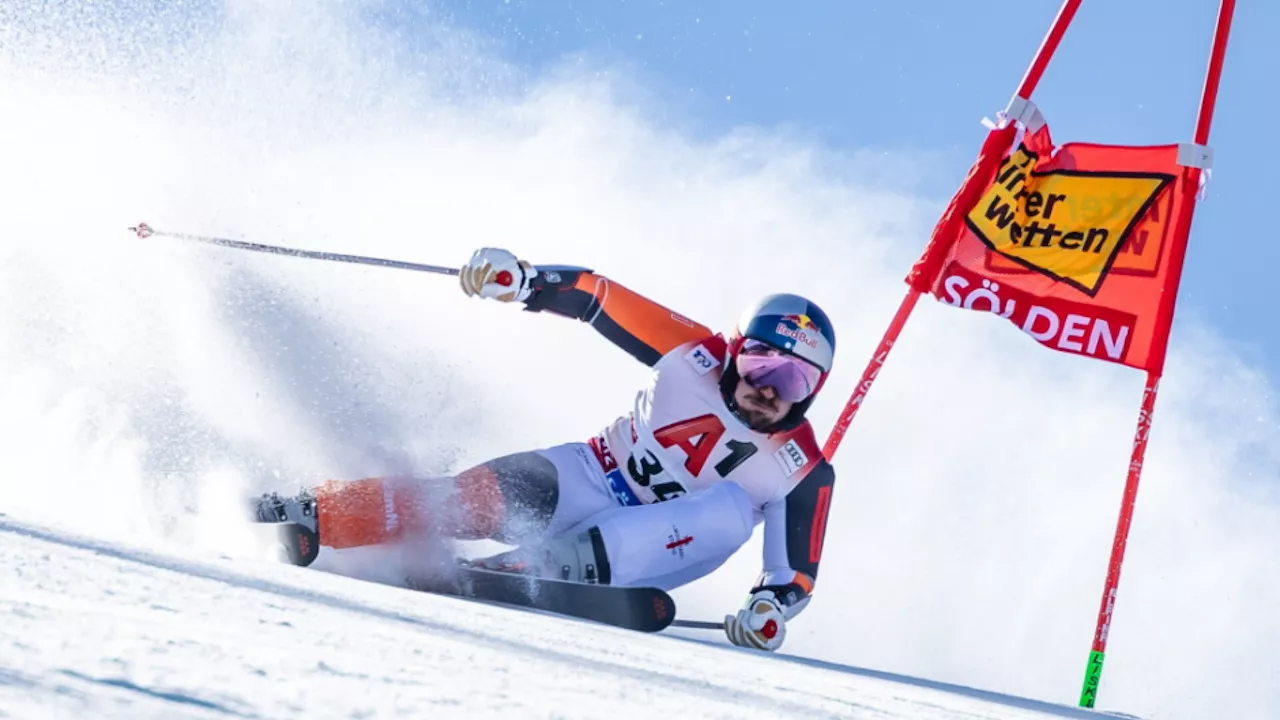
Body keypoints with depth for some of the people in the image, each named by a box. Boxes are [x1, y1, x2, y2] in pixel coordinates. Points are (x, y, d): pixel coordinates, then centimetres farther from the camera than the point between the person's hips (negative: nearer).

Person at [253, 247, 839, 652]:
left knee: (732, 511, -30)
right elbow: (598, 299, -8)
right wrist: (520, 278, -22)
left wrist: (773, 605, -33)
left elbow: (797, 572, -10)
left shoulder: (803, 473, -10)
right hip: (588, 482, 0)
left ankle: (561, 565, -39)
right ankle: (307, 515, -25)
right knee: (479, 498, -28)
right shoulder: (697, 358, -10)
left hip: (645, 545, 0)